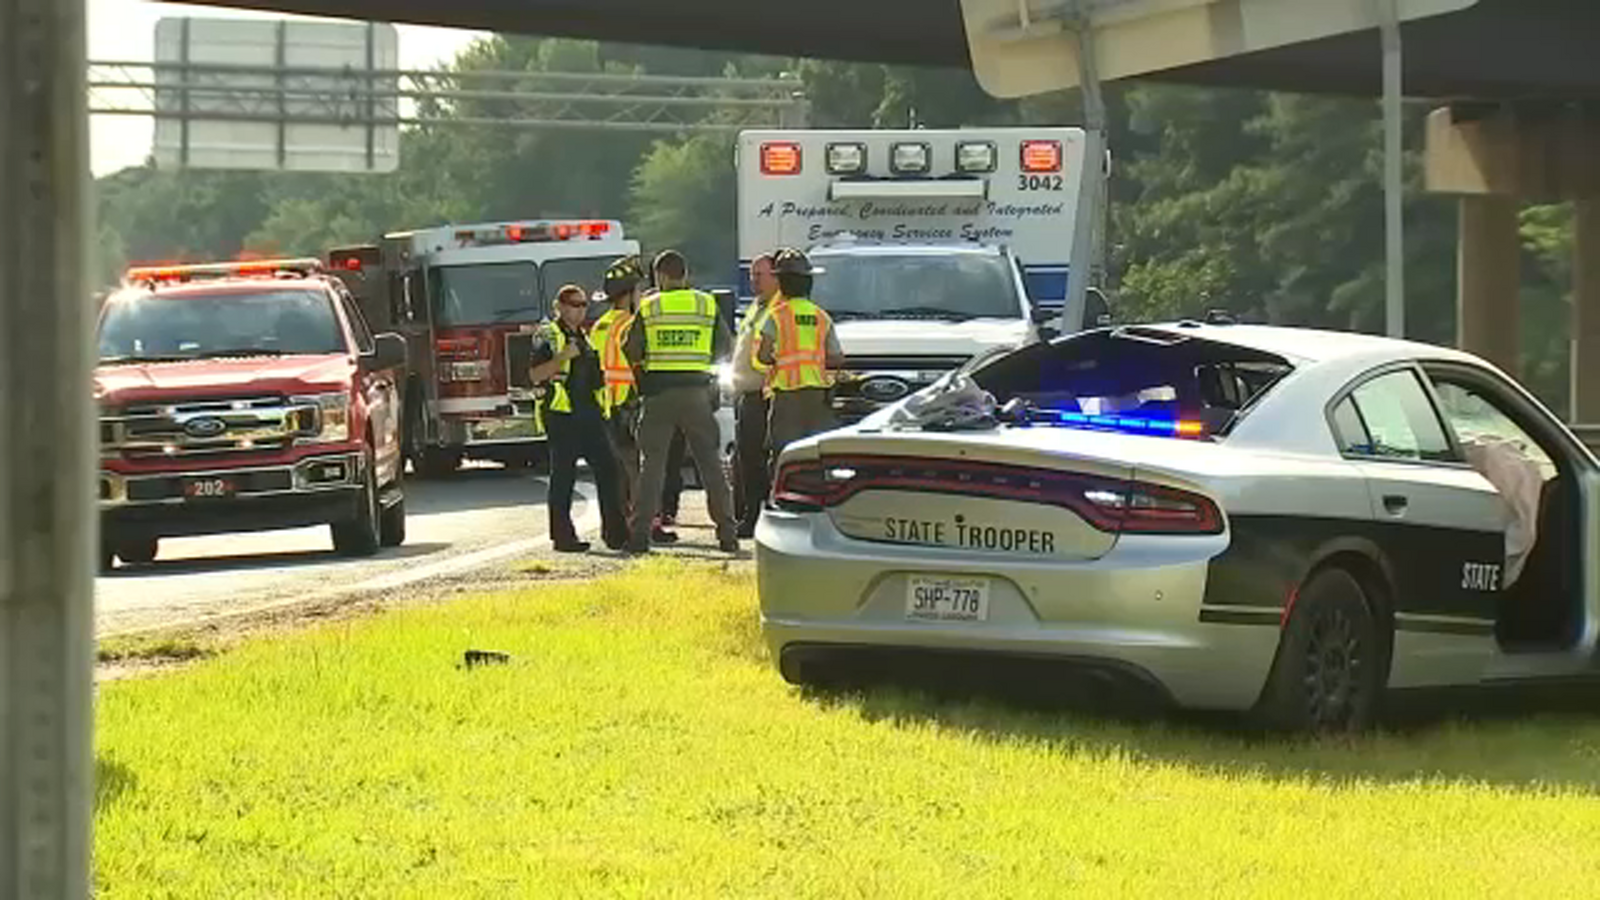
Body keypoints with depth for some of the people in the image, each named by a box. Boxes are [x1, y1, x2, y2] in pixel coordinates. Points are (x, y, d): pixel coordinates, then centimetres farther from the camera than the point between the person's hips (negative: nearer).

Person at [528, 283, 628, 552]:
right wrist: (563, 356, -22)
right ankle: (563, 536, -1)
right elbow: (536, 375, -13)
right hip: (561, 416, -7)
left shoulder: (584, 337, 20)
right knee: (563, 475, -4)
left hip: (589, 414, 7)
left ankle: (615, 531, 3)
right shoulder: (548, 336, -3)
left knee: (607, 469, 1)